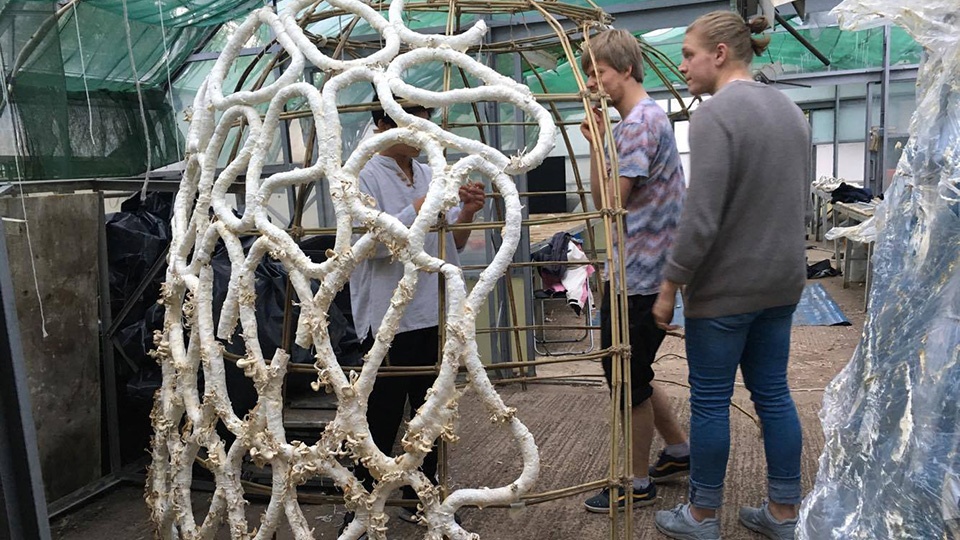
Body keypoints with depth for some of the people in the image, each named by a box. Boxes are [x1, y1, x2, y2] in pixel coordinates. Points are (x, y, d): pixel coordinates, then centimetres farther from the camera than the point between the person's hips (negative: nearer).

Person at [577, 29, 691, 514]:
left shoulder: (639, 121, -16)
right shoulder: (640, 118, 15)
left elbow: (610, 202, -20)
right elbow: (603, 200, 14)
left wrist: (596, 140, -14)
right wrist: (596, 141, 5)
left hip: (637, 277, -10)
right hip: (632, 271, 10)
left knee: (629, 378, 2)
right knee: (628, 372, 20)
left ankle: (638, 484, 19)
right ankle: (679, 452, 35)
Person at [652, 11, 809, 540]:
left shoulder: (715, 114, -18)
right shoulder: (789, 109, 10)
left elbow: (701, 219, -23)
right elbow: (799, 199, 17)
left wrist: (669, 286, -13)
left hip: (724, 288, -8)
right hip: (782, 280, 8)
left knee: (710, 401, 6)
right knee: (773, 393, 16)